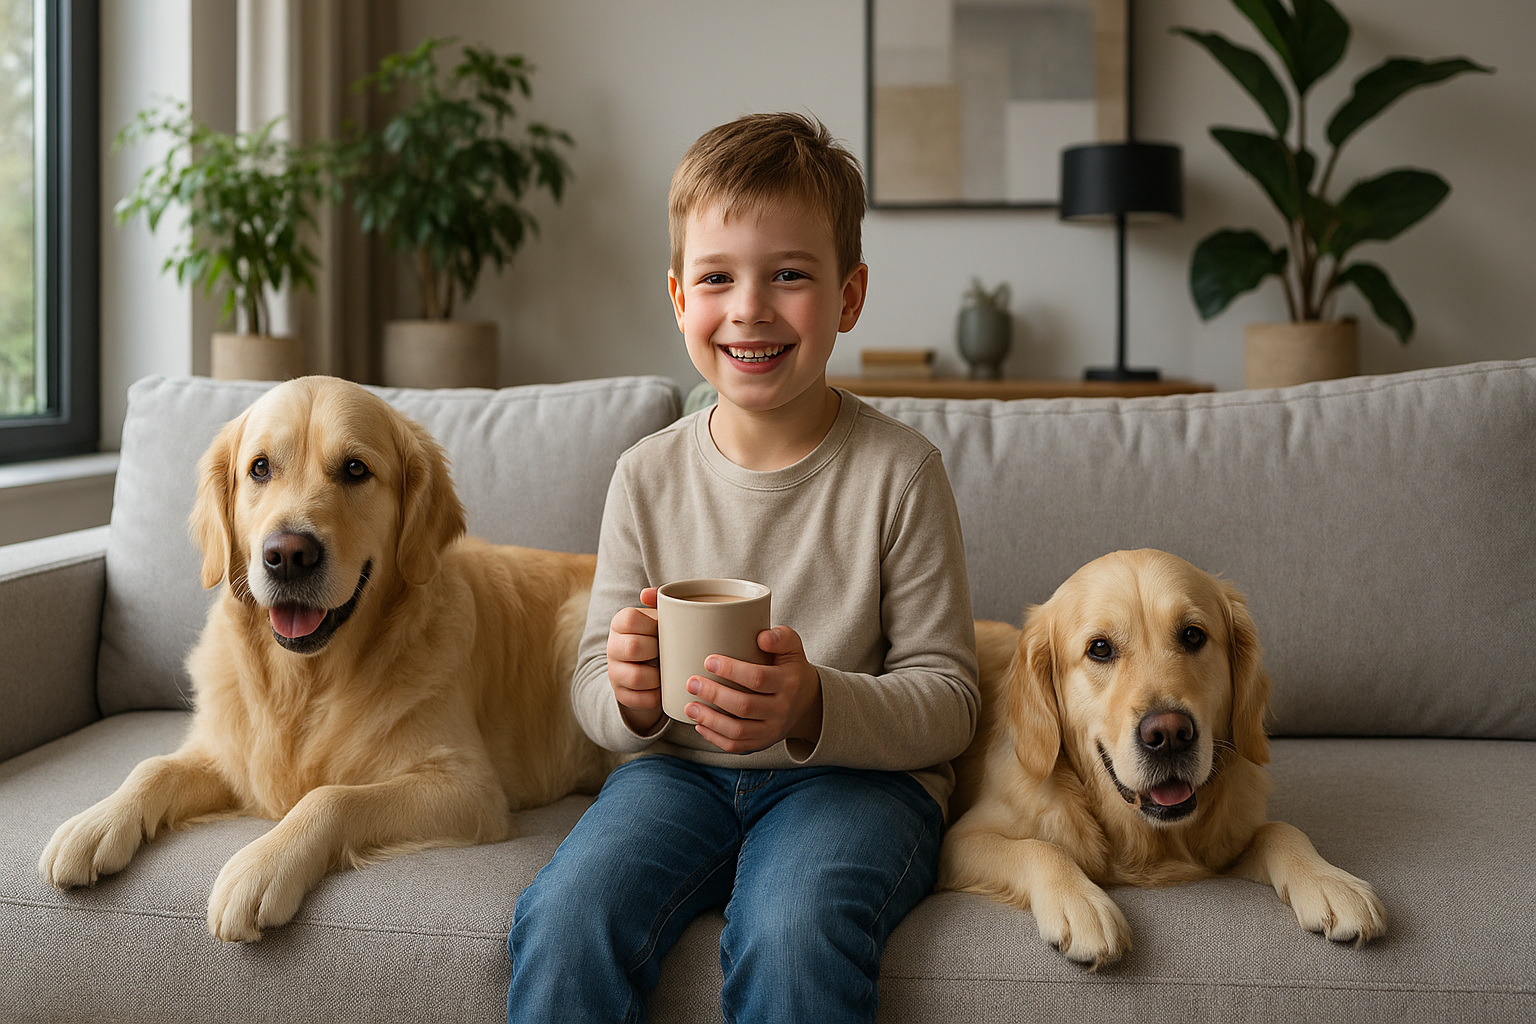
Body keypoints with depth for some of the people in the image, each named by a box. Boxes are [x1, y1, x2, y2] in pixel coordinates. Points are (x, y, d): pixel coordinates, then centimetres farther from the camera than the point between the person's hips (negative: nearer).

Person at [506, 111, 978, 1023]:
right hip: (680, 770, 3)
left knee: (792, 933, -33)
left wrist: (814, 708, -25)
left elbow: (949, 698, -6)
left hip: (859, 774, -2)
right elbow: (593, 685, 9)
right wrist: (630, 698, -17)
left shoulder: (900, 471, -6)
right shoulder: (647, 477, 3)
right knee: (564, 918, -26)